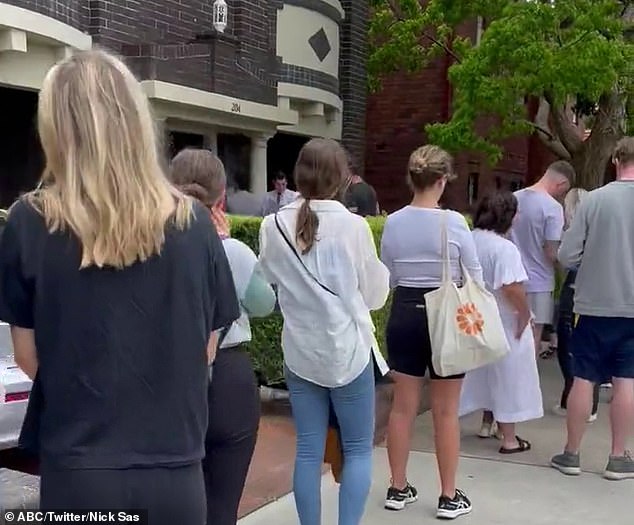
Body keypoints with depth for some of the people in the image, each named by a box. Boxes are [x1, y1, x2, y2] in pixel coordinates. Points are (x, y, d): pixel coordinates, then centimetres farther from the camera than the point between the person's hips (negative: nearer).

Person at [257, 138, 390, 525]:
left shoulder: (274, 226, -3)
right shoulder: (353, 225, -12)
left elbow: (272, 280, 8)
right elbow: (375, 295, -2)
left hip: (299, 351, 3)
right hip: (348, 350, -3)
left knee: (309, 451, 11)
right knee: (358, 449, 10)